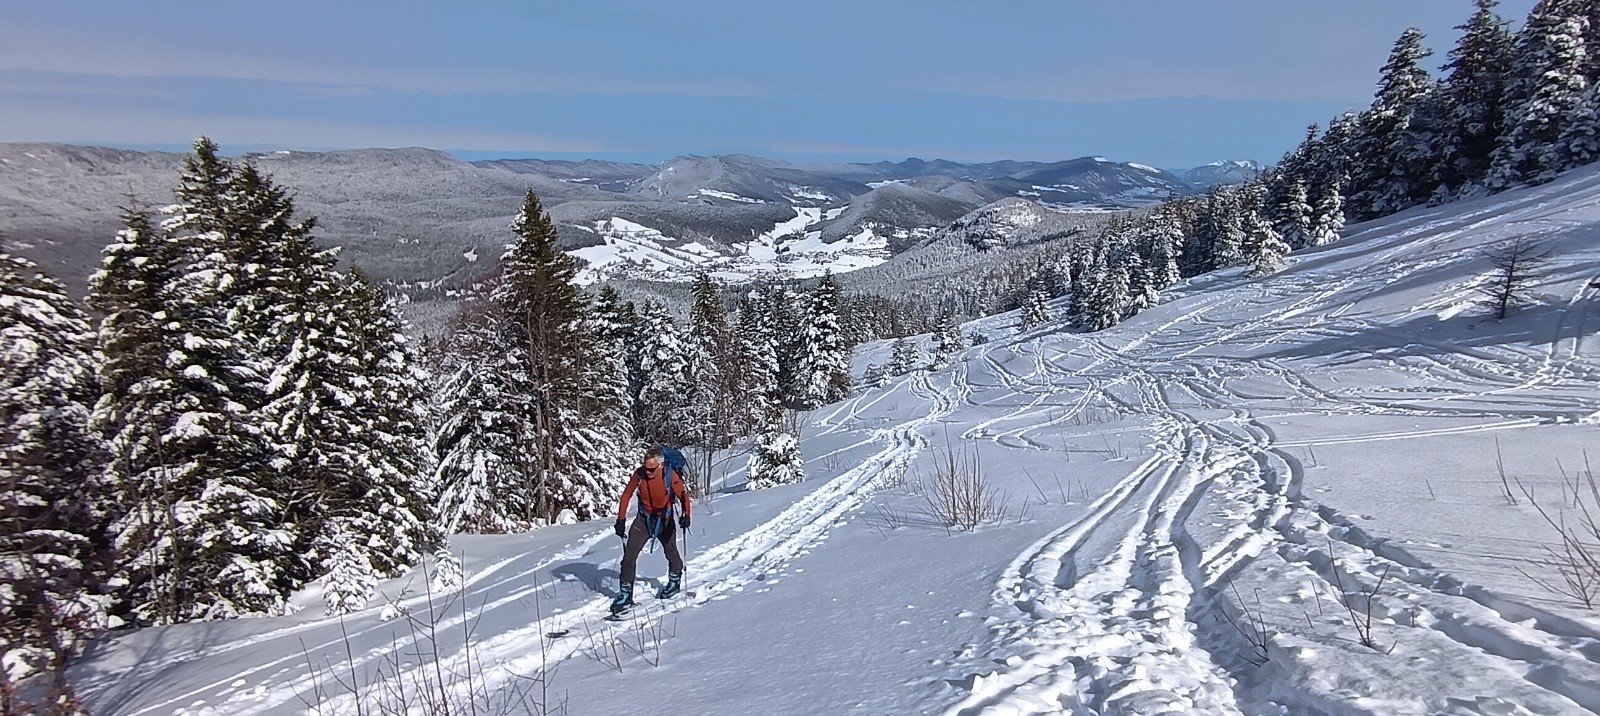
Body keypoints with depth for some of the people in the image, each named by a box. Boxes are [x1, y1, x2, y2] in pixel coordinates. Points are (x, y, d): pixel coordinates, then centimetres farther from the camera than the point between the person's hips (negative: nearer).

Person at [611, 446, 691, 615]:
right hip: (644, 519, 1)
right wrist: (621, 519, -6)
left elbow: (683, 495, -14)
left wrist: (686, 515, -31)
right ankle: (625, 594, 2)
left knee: (671, 553, 16)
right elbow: (627, 494, -5)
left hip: (665, 521, -1)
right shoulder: (639, 474, -18)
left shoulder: (670, 476, -23)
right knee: (629, 555, -8)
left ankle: (675, 581, 44)